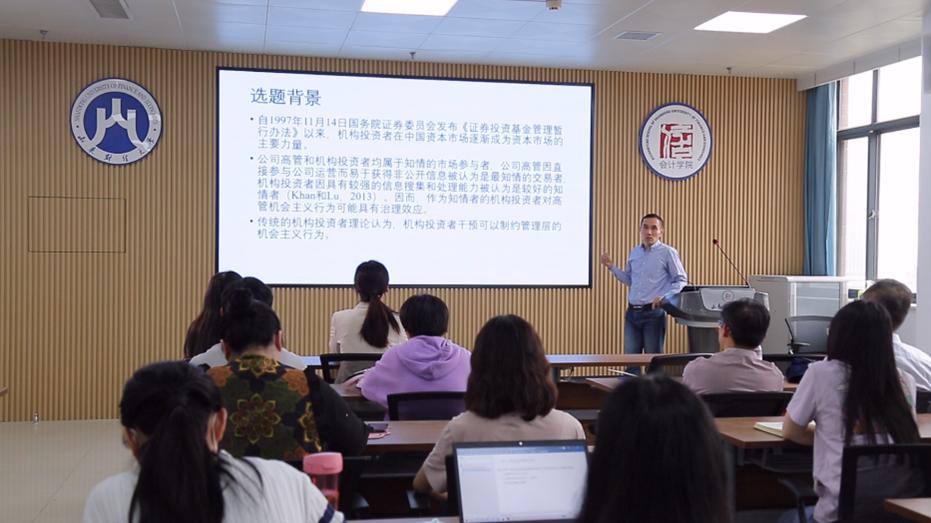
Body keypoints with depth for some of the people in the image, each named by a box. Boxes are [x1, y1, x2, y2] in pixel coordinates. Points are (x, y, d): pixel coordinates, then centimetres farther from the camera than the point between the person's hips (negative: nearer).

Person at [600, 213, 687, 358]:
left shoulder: (668, 252, -5)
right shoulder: (634, 252, 12)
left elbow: (681, 280, -5)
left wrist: (664, 297, -17)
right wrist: (612, 267, 12)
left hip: (654, 312, -5)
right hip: (632, 312, 5)